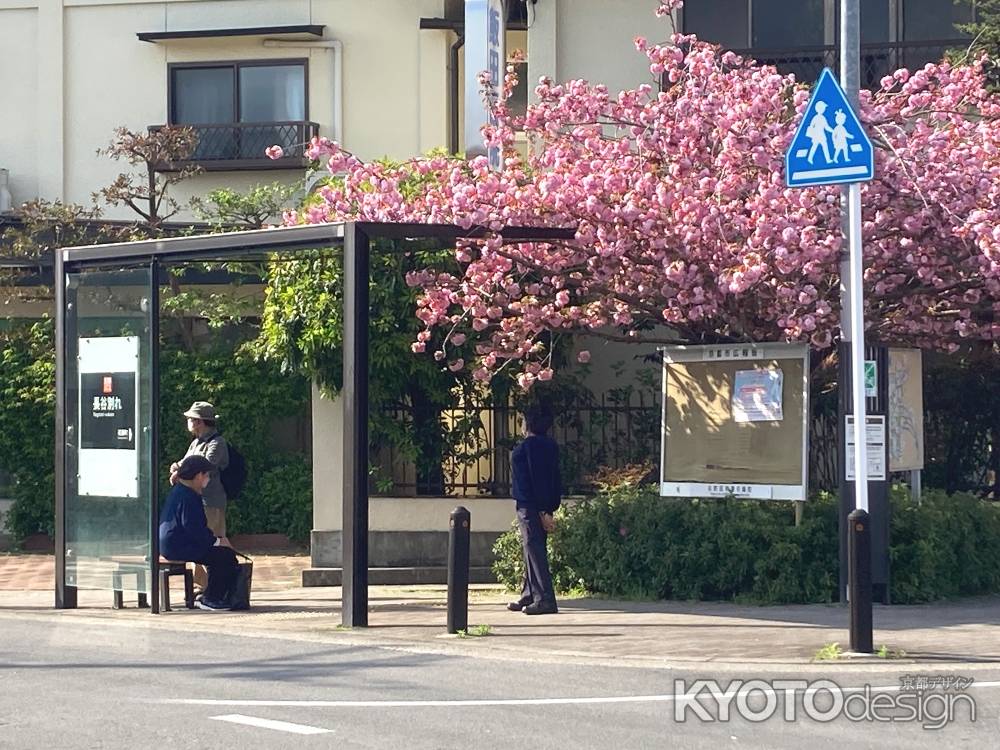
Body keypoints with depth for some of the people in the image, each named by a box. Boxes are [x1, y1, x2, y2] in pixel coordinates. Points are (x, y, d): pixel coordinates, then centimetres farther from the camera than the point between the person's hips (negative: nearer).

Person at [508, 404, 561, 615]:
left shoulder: (528, 446, -14)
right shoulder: (550, 445, 13)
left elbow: (536, 478, -19)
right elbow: (553, 478, 15)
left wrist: (543, 511, -20)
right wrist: (550, 508, 17)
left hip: (529, 506, -9)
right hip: (543, 507, 10)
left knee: (534, 550, -10)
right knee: (532, 550, 16)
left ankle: (545, 600, -14)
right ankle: (528, 596, 23)